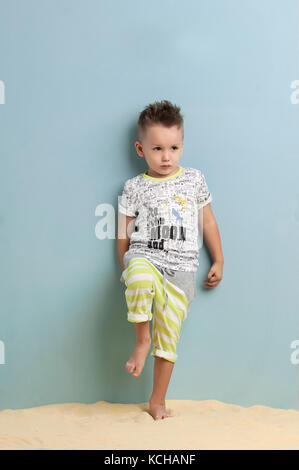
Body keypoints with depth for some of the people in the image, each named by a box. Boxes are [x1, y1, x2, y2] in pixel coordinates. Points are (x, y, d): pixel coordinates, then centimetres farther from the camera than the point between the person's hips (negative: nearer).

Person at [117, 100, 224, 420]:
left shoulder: (194, 179, 10)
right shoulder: (134, 188, 5)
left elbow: (208, 221, 16)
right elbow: (124, 234, 11)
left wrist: (218, 261, 15)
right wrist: (127, 271, 11)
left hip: (181, 267, 2)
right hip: (144, 257, -1)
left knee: (168, 336, -1)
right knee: (141, 279, -39)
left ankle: (157, 401, 17)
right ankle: (141, 339, -13)